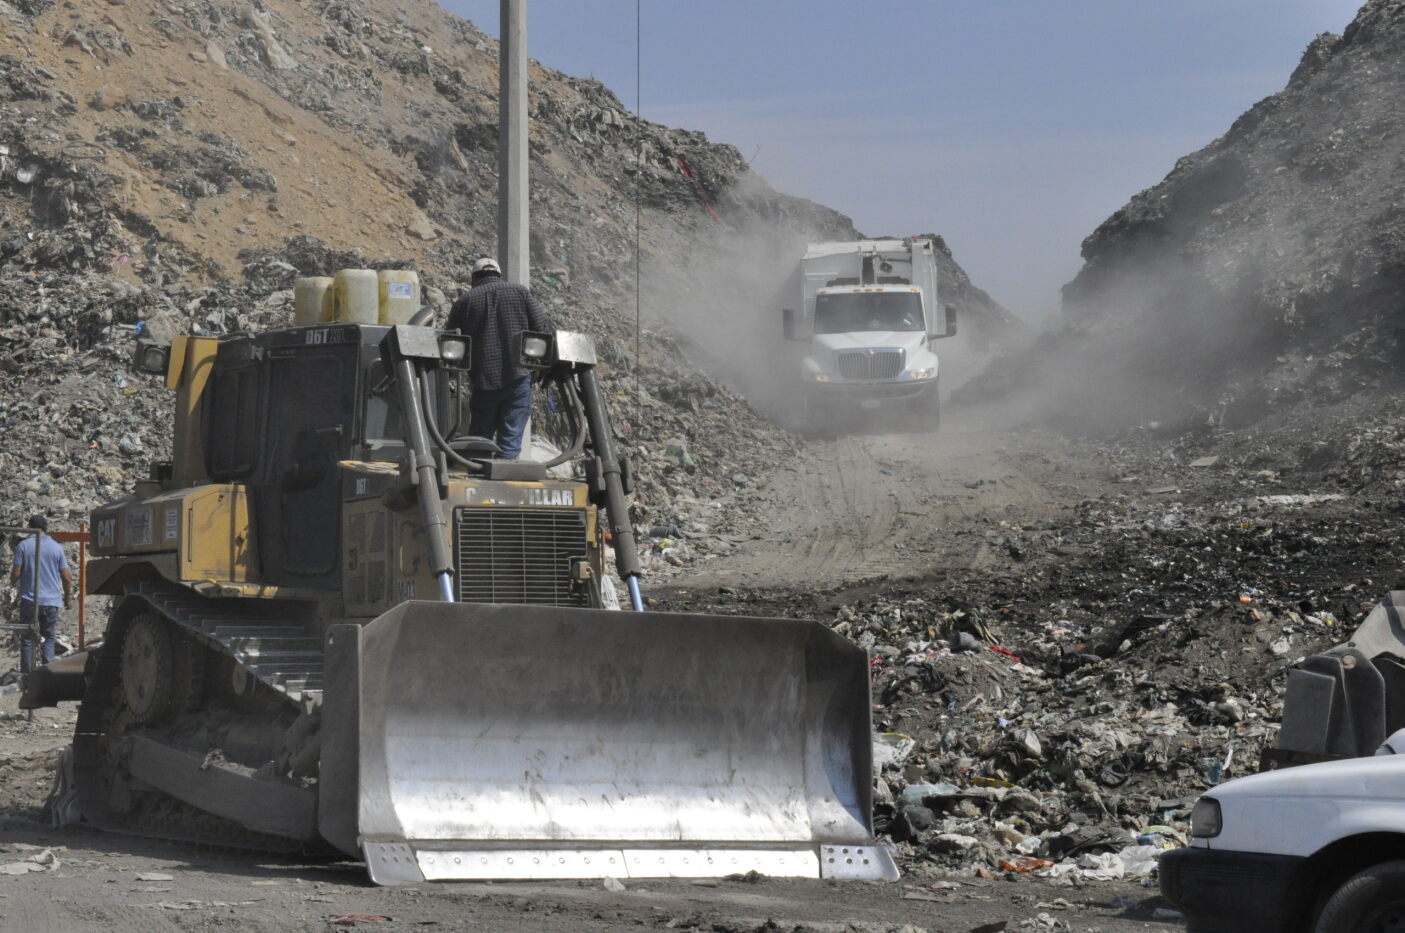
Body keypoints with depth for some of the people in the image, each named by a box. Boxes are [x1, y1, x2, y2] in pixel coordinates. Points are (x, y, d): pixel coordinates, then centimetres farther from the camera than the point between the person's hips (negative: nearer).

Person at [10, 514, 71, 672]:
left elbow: (16, 574, -6)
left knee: (27, 639, 6)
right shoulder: (57, 548, 2)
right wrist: (68, 597, 16)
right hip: (51, 601, 2)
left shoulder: (23, 546, -4)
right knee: (48, 639, 10)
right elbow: (67, 577, 3)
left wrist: (13, 579, 17)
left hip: (29, 600, -2)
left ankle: (27, 676, 4)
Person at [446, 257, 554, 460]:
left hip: (484, 381, 0)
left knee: (479, 439, 12)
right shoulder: (520, 292, 7)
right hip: (518, 377, 0)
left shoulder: (464, 303, 7)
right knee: (510, 442, 1)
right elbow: (543, 328, 2)